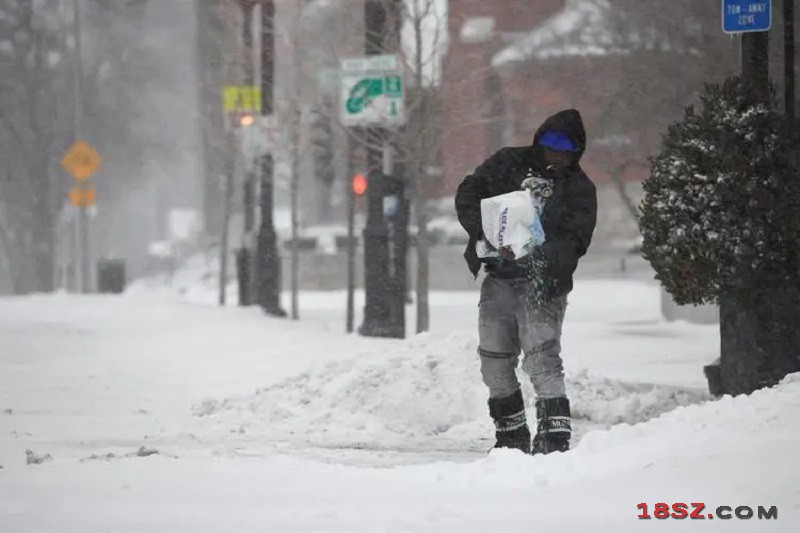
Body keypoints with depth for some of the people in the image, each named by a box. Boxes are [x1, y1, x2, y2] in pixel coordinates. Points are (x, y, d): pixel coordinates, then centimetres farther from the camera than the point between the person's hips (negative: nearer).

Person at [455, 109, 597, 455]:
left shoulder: (580, 189, 1)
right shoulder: (508, 164, 5)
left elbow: (575, 241, -10)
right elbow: (467, 196, 1)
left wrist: (535, 253, -29)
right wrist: (490, 237, -14)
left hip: (542, 285, -4)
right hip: (498, 281, 4)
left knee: (542, 358, -20)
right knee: (495, 363, 11)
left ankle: (555, 435, -23)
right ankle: (511, 437, 25)